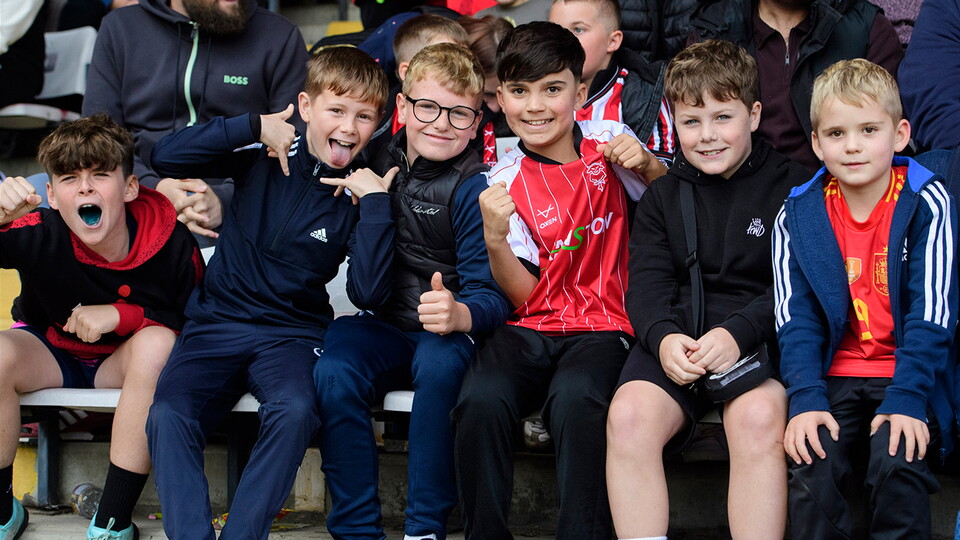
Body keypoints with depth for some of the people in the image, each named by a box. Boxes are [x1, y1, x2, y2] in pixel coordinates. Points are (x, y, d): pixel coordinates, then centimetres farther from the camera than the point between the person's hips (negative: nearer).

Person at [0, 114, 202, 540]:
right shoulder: (41, 236, -26)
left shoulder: (170, 242, -23)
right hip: (49, 352, 0)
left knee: (158, 343, -33)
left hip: (125, 361, 0)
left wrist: (123, 315, -26)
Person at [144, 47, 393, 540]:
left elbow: (367, 294, -12)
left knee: (295, 410, -34)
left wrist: (376, 202, -15)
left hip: (291, 334, -1)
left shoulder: (359, 195, 2)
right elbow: (166, 157, -8)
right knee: (168, 415, -28)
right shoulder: (263, 157, 3)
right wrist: (254, 127, -10)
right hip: (216, 324, 1)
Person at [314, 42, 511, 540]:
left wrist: (458, 314, -40)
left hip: (448, 332, -4)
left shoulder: (472, 188, -10)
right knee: (333, 374, -28)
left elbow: (490, 294, -17)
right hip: (381, 326, 4)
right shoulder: (380, 158, 6)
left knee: (440, 366, -38)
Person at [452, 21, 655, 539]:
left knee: (575, 401, -36)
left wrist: (645, 163, -6)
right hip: (530, 328, 1)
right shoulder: (506, 182, 4)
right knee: (480, 401, -31)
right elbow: (523, 296, -1)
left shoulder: (608, 141, 6)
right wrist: (495, 239, -20)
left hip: (600, 327, -1)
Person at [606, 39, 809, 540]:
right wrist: (663, 337, -15)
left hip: (762, 336, -3)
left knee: (758, 416, -35)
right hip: (677, 335, 3)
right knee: (628, 414, -26)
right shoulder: (662, 196, 18)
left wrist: (738, 333, -20)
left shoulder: (791, 186, 6)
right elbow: (648, 284, 8)